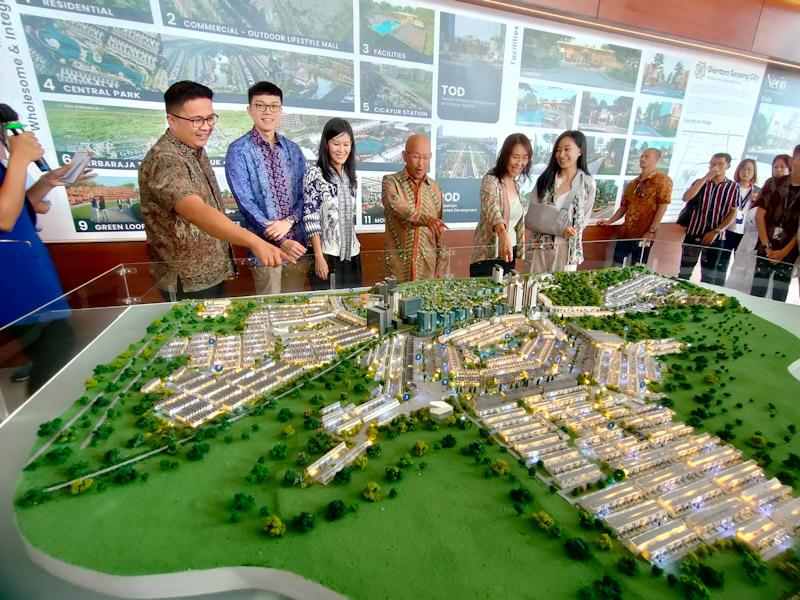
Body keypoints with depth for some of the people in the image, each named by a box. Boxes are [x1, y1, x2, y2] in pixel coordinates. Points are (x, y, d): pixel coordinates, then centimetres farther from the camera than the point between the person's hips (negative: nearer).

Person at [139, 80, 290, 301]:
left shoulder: (196, 150, 6)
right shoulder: (164, 161, -23)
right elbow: (197, 212, -40)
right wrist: (255, 242, -53)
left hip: (214, 273, 9)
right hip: (188, 285, -8)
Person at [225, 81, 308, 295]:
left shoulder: (293, 149, 12)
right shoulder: (238, 151, -2)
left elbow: (306, 193, 8)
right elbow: (245, 202, -10)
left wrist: (288, 221, -12)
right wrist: (281, 241, -16)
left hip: (298, 241, 4)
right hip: (265, 245, -4)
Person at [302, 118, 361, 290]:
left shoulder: (349, 175, 11)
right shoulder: (315, 174, -6)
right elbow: (310, 217, -11)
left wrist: (355, 246, 13)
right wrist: (319, 256, -15)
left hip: (351, 254, 5)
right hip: (326, 254, -5)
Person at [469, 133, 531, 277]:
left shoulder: (516, 185, 11)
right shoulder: (490, 181, -12)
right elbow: (492, 209, -33)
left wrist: (520, 251, 14)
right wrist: (503, 234, -50)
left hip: (509, 255, 7)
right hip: (487, 258, -7)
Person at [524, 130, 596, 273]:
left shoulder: (588, 184, 1)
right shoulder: (545, 179, 4)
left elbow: (582, 222, 7)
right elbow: (529, 219, -4)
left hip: (567, 251, -1)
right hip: (539, 249, 1)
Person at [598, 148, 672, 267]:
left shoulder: (663, 180, -3)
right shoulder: (632, 184, 16)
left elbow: (662, 207, -9)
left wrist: (651, 231, -15)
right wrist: (609, 221, 7)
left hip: (644, 235, -5)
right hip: (625, 233, 6)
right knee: (617, 267, 6)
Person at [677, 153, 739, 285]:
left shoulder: (733, 187, 6)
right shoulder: (700, 182, 9)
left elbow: (733, 213, 1)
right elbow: (686, 198, -11)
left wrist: (716, 231, -10)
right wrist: (706, 178, -13)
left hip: (715, 237, 0)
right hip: (693, 234, 0)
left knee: (709, 276, 5)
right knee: (684, 272, -1)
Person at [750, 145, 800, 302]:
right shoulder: (774, 183, 3)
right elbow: (759, 216, -1)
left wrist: (785, 251, -9)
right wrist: (767, 246, -7)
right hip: (764, 252, 0)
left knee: (779, 299, 5)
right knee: (756, 294, 1)